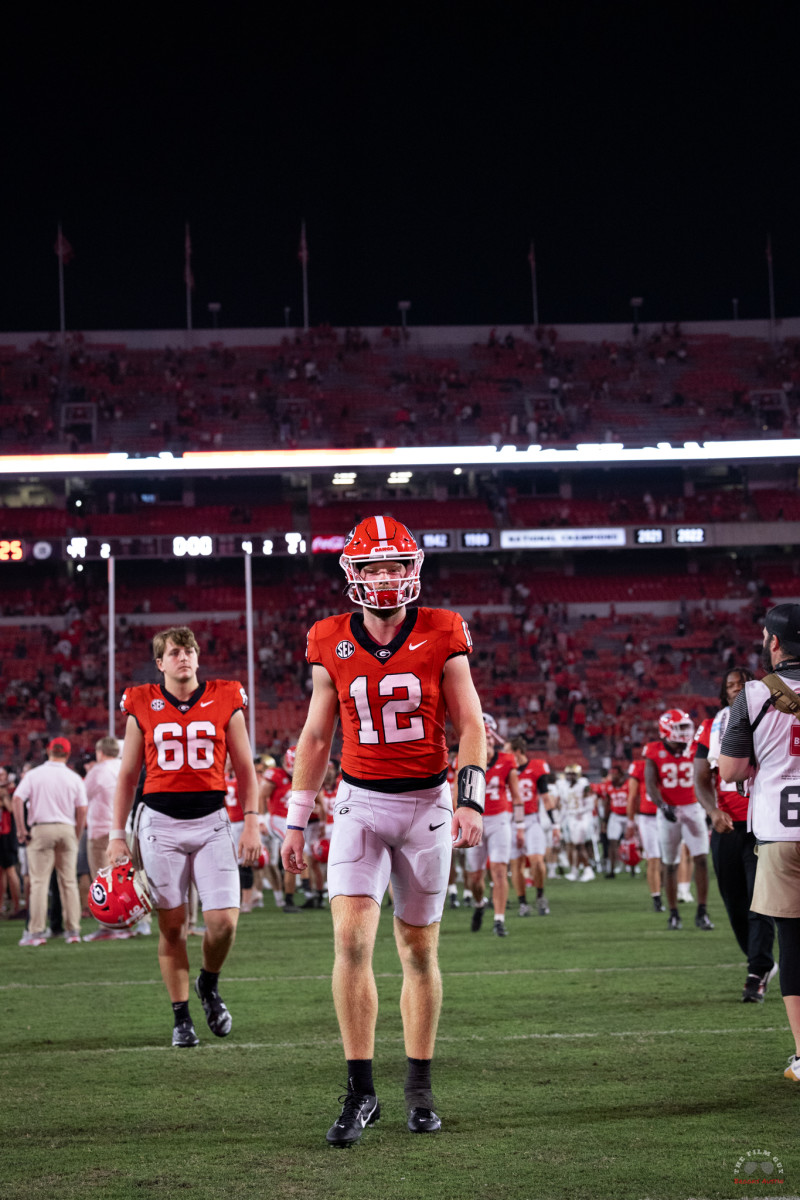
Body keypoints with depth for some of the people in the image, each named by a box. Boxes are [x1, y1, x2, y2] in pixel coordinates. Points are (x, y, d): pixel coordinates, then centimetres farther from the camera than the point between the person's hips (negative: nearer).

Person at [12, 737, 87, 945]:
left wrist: (21, 829, -4)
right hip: (67, 829, 2)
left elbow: (17, 799, -10)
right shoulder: (74, 778, 4)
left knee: (39, 881, -1)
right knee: (69, 881, 7)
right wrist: (77, 837, 10)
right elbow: (82, 809, 1)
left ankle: (37, 931, -5)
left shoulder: (34, 775, 0)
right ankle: (73, 930, 6)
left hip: (40, 829, -2)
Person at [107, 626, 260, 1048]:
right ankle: (181, 1017, 15)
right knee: (172, 925, 2)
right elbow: (127, 776, 10)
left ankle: (209, 984, 22)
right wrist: (117, 835, 6)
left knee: (224, 921, -9)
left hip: (211, 820, 0)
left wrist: (251, 824, 0)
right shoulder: (142, 706, 4)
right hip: (160, 821, 0)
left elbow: (245, 770, 8)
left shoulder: (225, 701, 4)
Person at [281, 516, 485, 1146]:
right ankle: (361, 1092, -7)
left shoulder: (442, 637, -4)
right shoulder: (332, 644, 1)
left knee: (419, 950, 8)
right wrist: (296, 821, 8)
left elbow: (470, 725, -3)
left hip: (426, 803, 0)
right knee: (351, 941, -13)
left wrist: (471, 800, -15)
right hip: (360, 803, 1)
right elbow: (316, 738, 8)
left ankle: (419, 1088, 20)